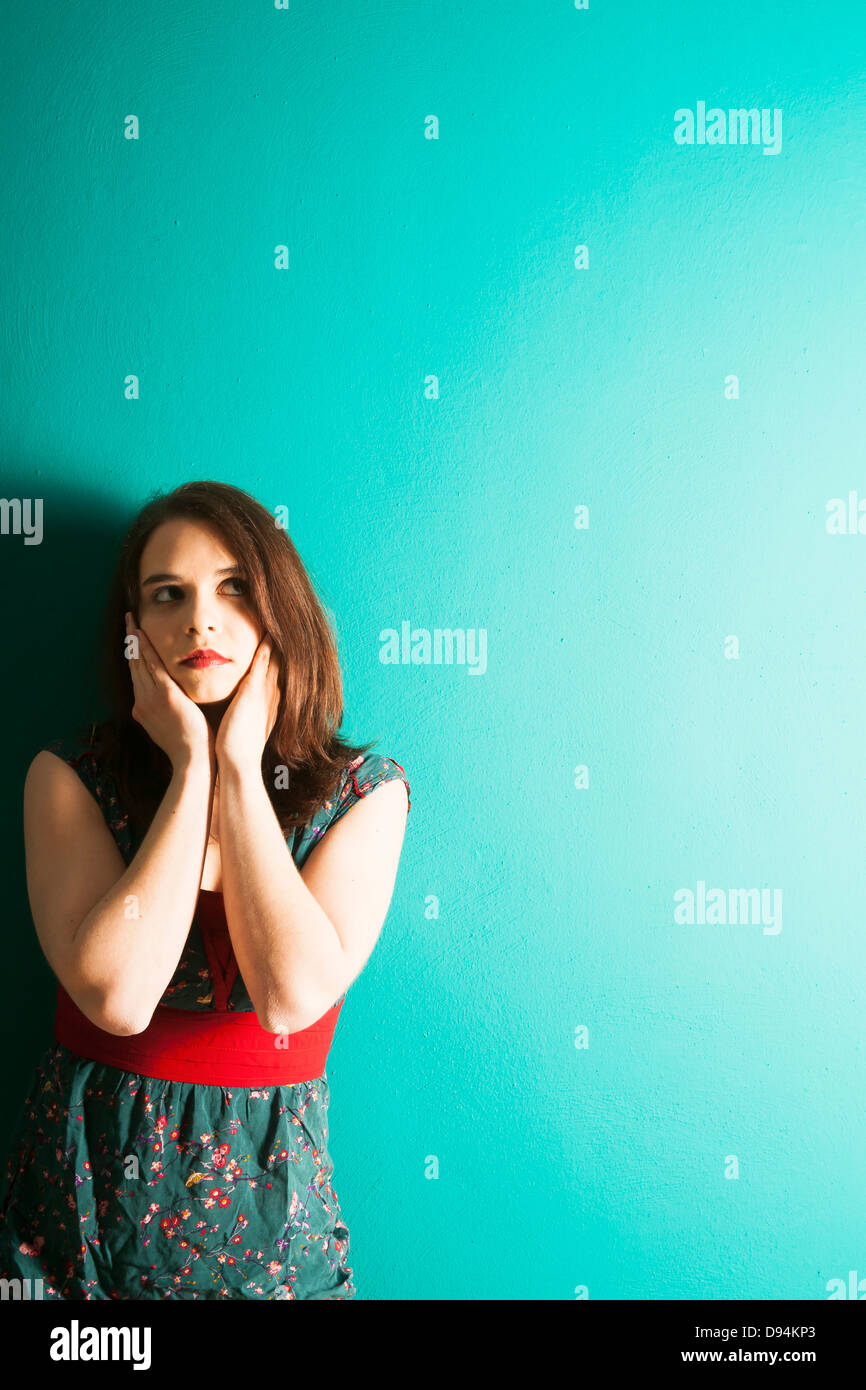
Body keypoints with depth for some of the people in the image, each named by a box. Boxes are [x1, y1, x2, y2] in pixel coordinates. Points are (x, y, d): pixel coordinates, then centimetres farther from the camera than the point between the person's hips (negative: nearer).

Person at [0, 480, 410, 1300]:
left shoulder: (362, 790, -8)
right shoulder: (71, 774, -9)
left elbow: (294, 993, -22)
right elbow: (117, 995, -22)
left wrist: (240, 767, -18)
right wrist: (192, 764, -18)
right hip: (86, 1182, 0)